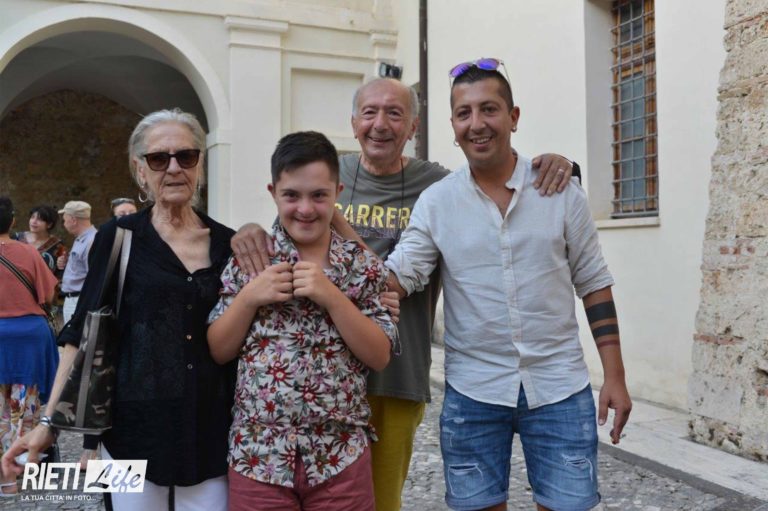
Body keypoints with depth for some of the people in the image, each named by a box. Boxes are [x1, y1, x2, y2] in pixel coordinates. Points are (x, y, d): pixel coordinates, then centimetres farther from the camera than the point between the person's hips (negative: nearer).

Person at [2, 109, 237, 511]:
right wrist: (49, 421, -6)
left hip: (212, 429, 2)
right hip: (136, 427, -2)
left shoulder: (228, 243, 4)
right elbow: (84, 333, -2)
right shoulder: (118, 237, -2)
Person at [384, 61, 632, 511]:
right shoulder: (435, 202, -2)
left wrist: (615, 376, 0)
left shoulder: (561, 191, -2)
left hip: (560, 387, 0)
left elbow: (594, 284, 3)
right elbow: (397, 278, -9)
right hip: (473, 392, 1)